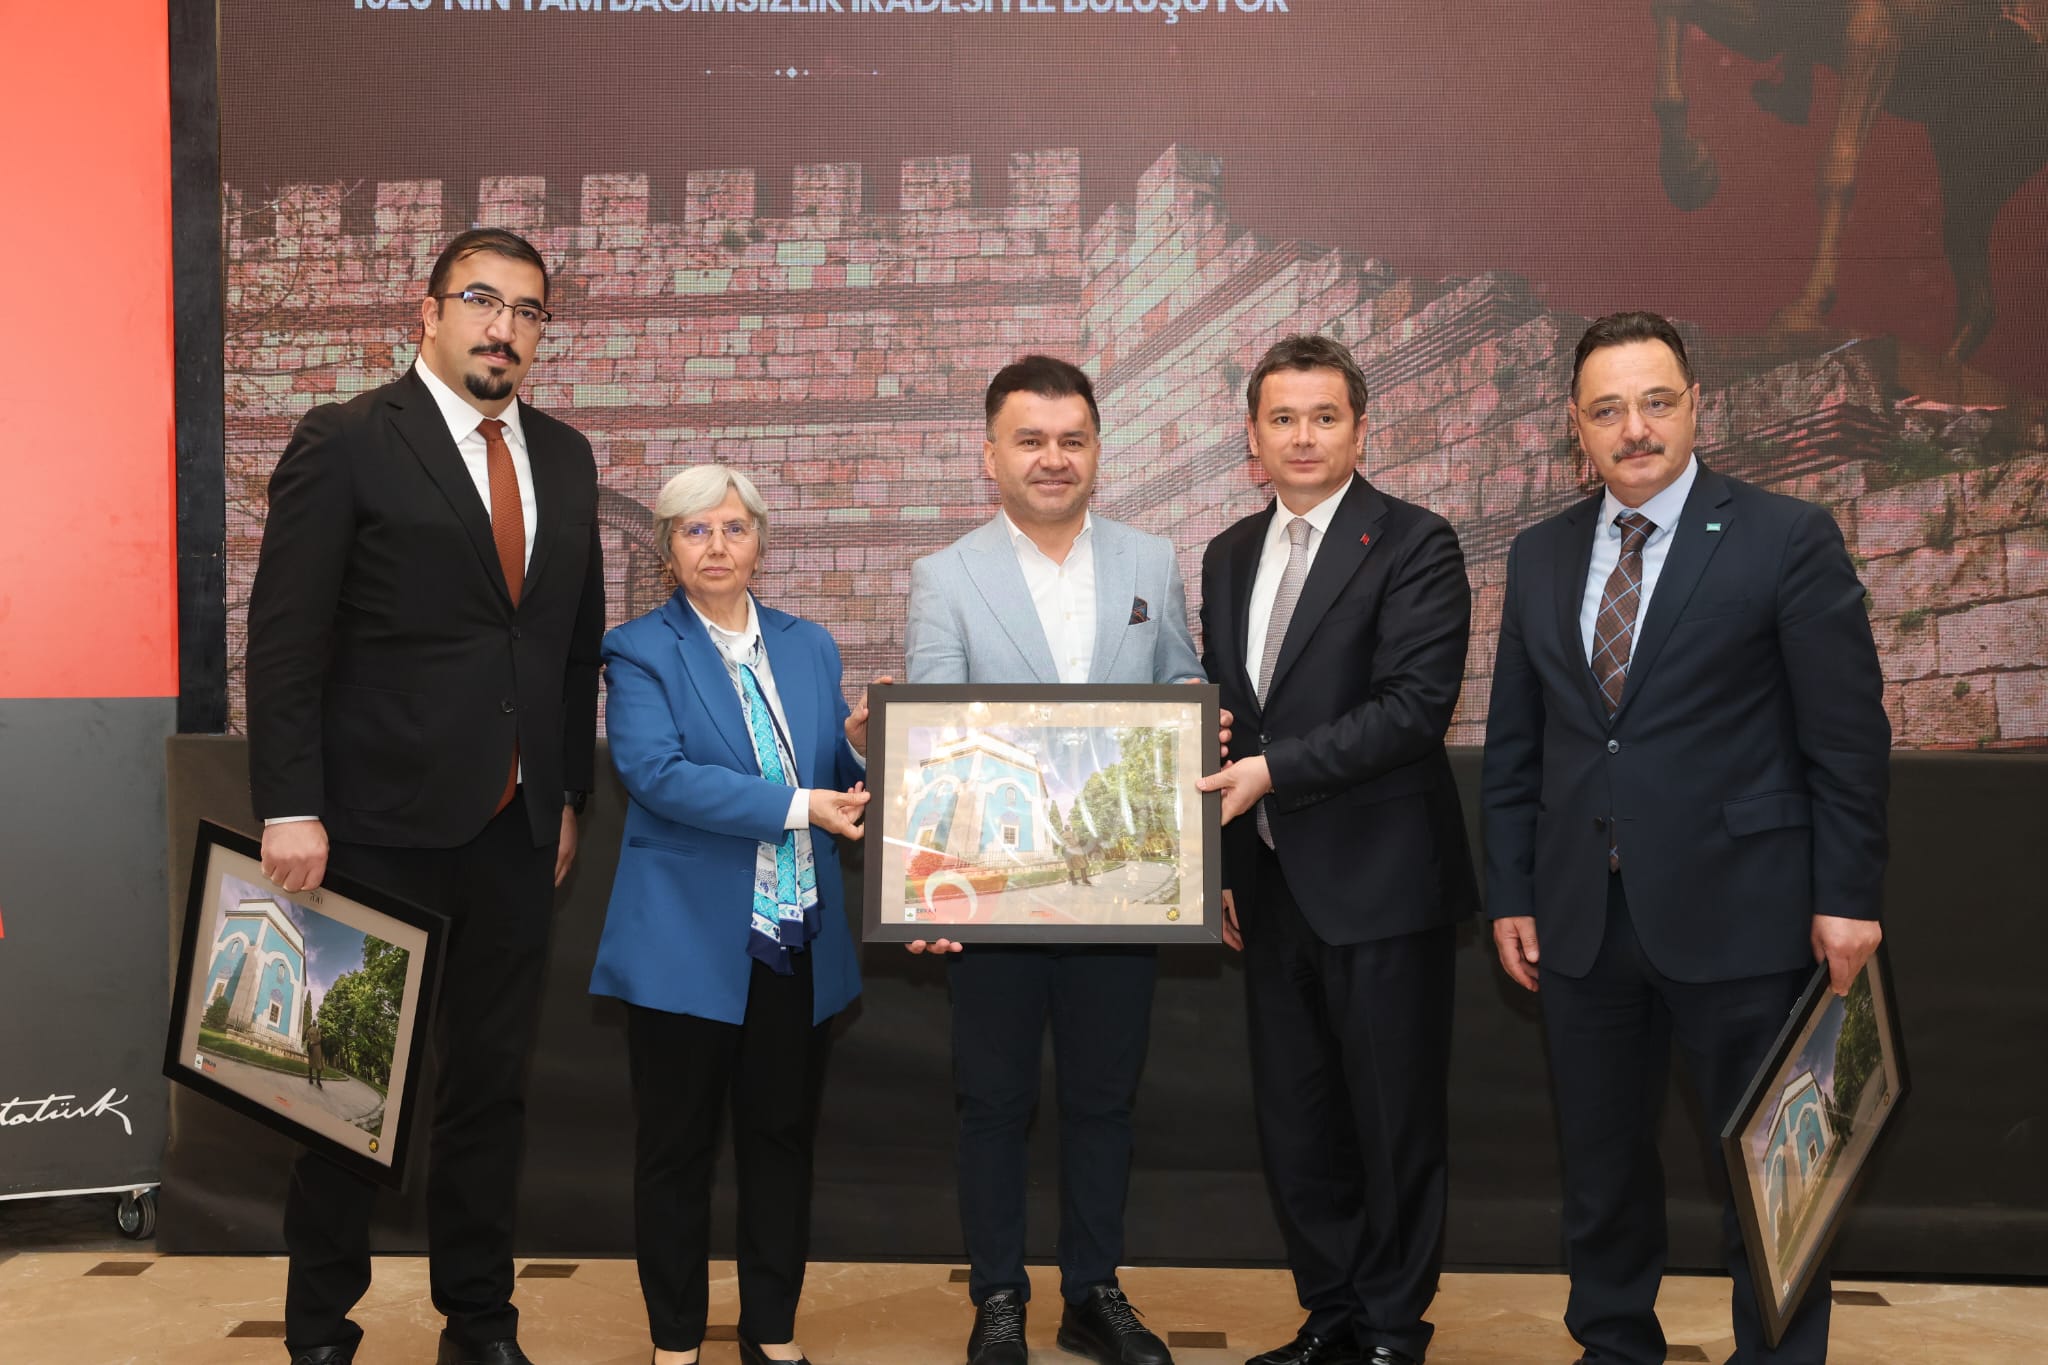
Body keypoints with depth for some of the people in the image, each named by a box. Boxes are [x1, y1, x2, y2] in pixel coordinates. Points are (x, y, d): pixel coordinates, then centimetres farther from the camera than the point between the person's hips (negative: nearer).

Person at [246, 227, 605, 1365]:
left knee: (493, 1081, 12)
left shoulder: (565, 458, 11)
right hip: (383, 826, -4)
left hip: (517, 832, 5)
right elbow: (286, 639, -9)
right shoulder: (347, 441, -5)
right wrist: (291, 810, -14)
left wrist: (570, 793, 12)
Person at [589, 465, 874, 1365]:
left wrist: (857, 746, -11)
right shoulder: (641, 651, -3)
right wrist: (798, 806, -23)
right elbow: (658, 774, -18)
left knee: (782, 1139, 12)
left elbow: (840, 782, 12)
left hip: (799, 942, 4)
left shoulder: (809, 647, 11)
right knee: (677, 1147, 8)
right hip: (690, 942, -4)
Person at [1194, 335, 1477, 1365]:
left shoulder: (1415, 546, -7)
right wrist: (1224, 862, 12)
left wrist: (1274, 769, -21)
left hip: (1380, 884, -6)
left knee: (1395, 1120, 5)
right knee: (1294, 1122, 13)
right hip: (1271, 885, 6)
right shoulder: (1228, 557, 12)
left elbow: (1416, 702, -18)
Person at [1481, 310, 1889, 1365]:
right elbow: (1513, 744, 11)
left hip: (1737, 914, -4)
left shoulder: (1788, 539, -5)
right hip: (1582, 919, 4)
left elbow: (1848, 736, -5)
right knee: (1599, 1162, 15)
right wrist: (1510, 894, 8)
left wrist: (1847, 898, -8)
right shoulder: (1540, 556, 9)